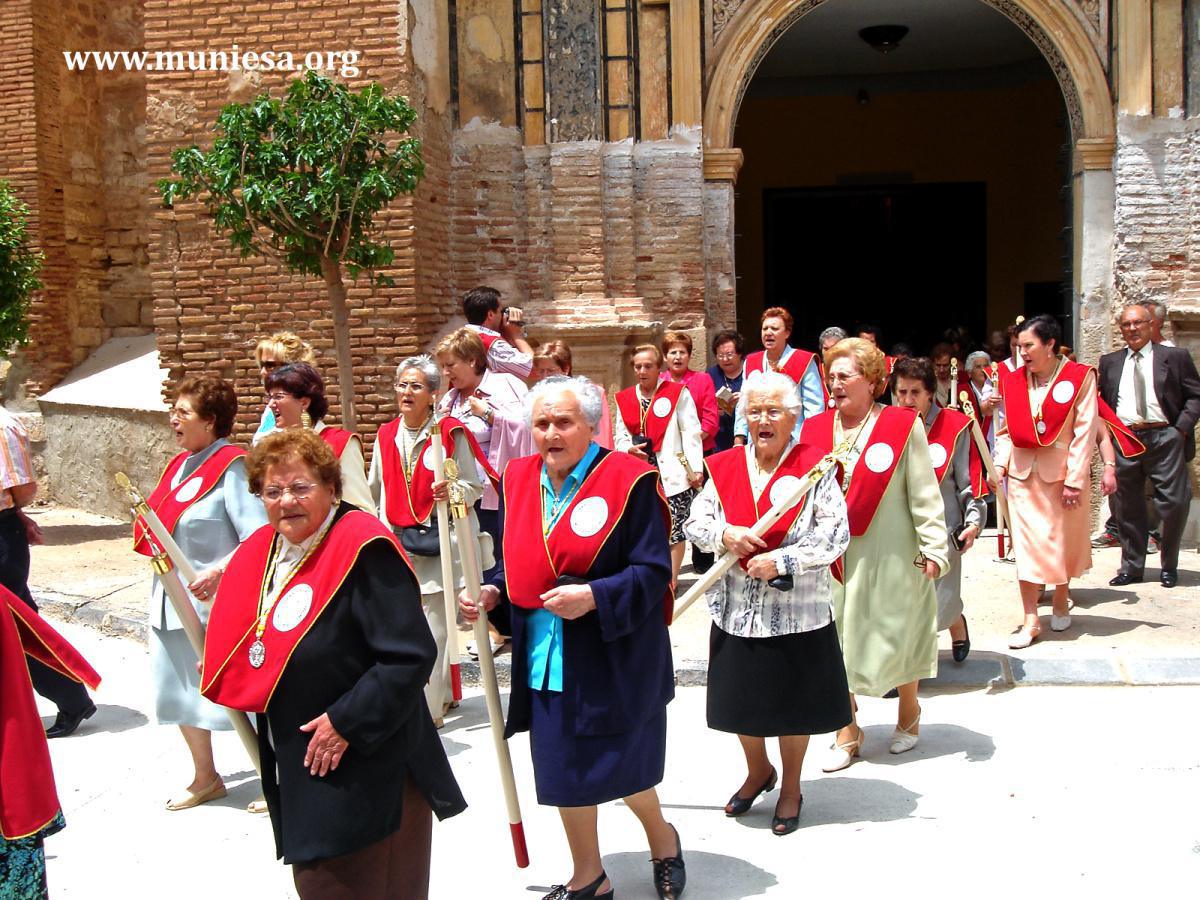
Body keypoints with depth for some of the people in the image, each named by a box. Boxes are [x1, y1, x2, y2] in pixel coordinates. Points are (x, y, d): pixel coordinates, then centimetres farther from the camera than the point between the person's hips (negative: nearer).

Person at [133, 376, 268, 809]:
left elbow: (259, 537, -25)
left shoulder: (230, 467, -16)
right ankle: (205, 778, 35)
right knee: (179, 688, 17)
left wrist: (221, 571, -34)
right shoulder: (181, 465, 10)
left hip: (215, 602, -9)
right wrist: (148, 532, 4)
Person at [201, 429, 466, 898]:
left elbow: (410, 656, -24)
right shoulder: (262, 552, 6)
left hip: (363, 776, -8)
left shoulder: (362, 550, -19)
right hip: (298, 771, 8)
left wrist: (347, 722, -21)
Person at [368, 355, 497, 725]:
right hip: (397, 542, 5)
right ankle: (442, 694, 22)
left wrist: (452, 491, -23)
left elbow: (476, 486, -4)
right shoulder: (386, 436, 10)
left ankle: (428, 710, 5)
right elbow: (376, 491, 19)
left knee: (434, 629, -3)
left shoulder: (452, 433, -6)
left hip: (439, 543, -5)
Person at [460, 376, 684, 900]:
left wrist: (594, 597, -28)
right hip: (545, 657, 5)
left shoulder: (628, 480, -13)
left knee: (619, 769, 6)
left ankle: (662, 838, 39)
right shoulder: (519, 480, 3)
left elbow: (653, 571, -15)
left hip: (613, 657, -5)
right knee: (562, 768, 13)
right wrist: (491, 592, -4)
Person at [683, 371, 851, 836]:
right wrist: (725, 535, -17)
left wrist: (782, 561, -21)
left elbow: (836, 537, -14)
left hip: (797, 611, -3)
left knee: (793, 702, 11)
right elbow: (695, 521, 4)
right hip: (736, 609, 4)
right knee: (740, 696, 16)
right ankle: (758, 772, 44)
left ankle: (791, 788, 35)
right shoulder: (723, 466, 2)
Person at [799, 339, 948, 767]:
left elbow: (924, 494, -6)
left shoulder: (903, 425, -7)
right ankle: (847, 734, 21)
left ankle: (908, 713, 38)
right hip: (833, 553, 3)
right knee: (837, 640, 6)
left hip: (890, 552, -3)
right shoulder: (815, 428, 4)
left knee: (895, 633, 11)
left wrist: (933, 548, -8)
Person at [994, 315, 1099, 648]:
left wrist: (1075, 479, -14)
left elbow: (1084, 431, -10)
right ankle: (1030, 621, 2)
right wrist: (1000, 463, -6)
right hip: (1023, 472, 3)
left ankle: (1061, 602, 34)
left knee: (1063, 540, 11)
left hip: (1062, 471, -2)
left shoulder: (1079, 377, -7)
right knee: (1026, 543, -1)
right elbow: (1007, 430, 9)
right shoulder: (1013, 381, 6)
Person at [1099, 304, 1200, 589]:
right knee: (1126, 506, 6)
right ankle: (1131, 567, 17)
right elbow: (1102, 400, 17)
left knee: (1173, 503, -5)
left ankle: (1169, 566, 13)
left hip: (1164, 437, -2)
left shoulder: (1175, 357, 6)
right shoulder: (1109, 362, 14)